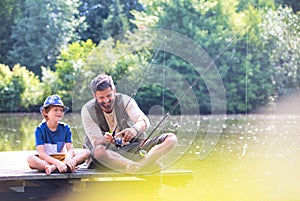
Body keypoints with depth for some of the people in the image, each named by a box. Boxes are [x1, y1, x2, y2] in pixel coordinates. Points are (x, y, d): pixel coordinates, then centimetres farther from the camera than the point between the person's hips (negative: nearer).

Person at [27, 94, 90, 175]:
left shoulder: (65, 128, 3)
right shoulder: (40, 129, -6)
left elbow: (70, 149, -5)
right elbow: (41, 153, -16)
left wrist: (68, 159, -30)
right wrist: (57, 162, -32)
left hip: (62, 158, 3)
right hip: (45, 160, -3)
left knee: (86, 152, -18)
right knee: (30, 159, -34)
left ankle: (53, 167, -34)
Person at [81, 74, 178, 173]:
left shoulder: (125, 100, -2)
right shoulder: (88, 110, -5)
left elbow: (144, 121, -20)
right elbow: (95, 142, -13)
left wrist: (135, 129, -44)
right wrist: (104, 140, -38)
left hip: (133, 148, 3)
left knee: (171, 138, -17)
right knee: (98, 151, -40)